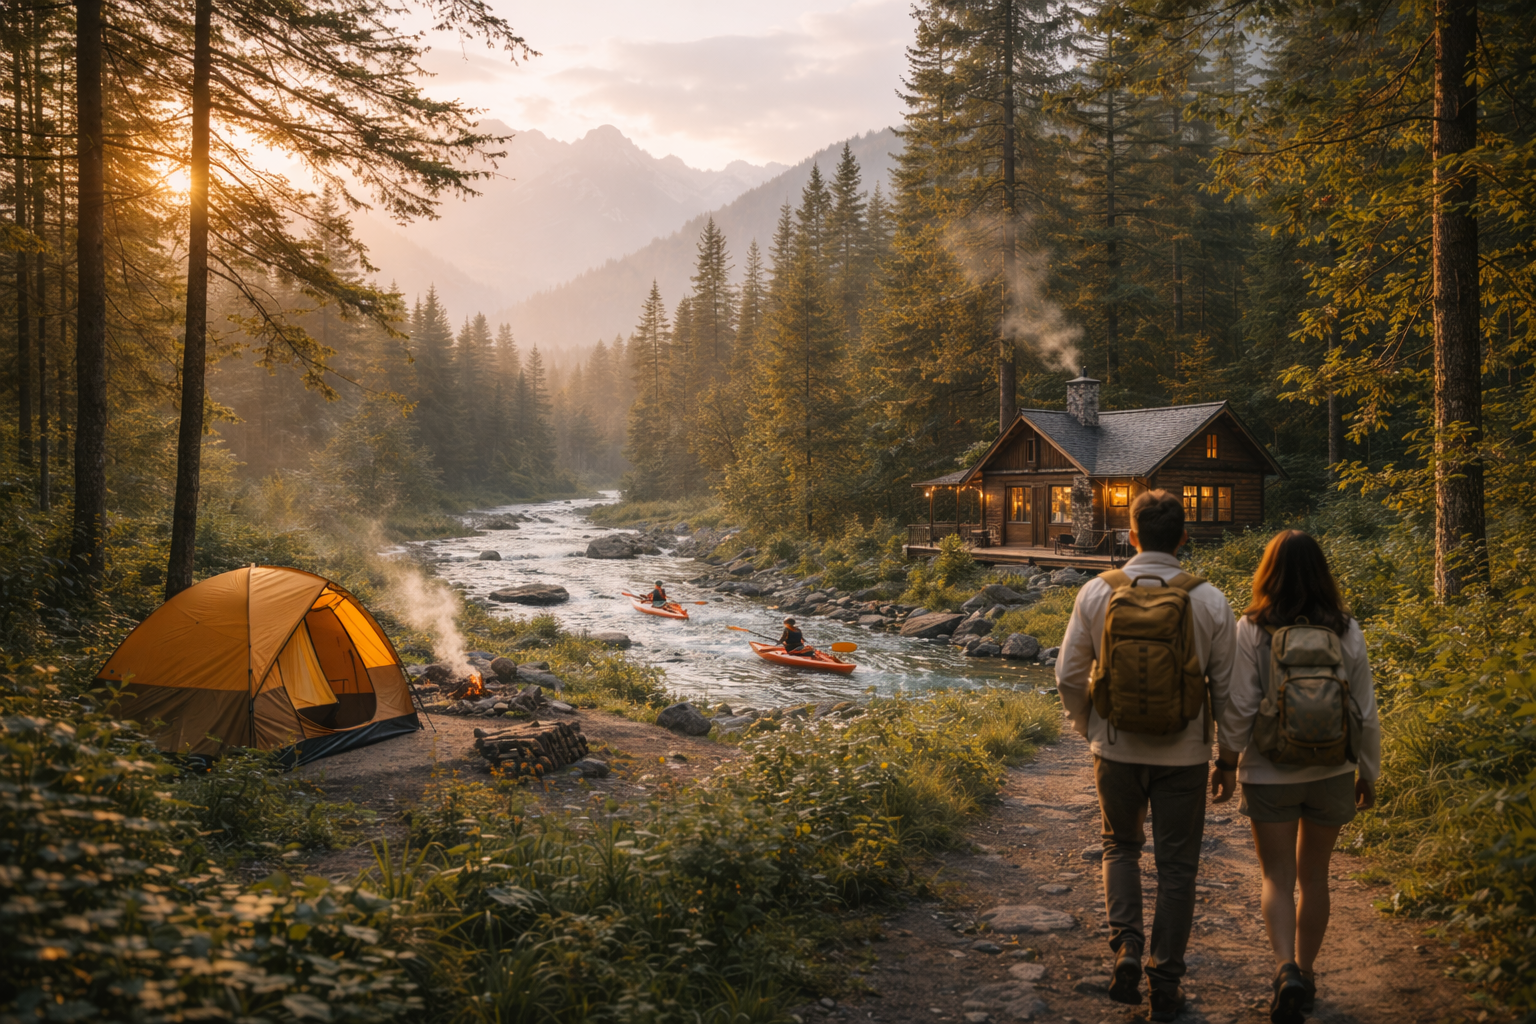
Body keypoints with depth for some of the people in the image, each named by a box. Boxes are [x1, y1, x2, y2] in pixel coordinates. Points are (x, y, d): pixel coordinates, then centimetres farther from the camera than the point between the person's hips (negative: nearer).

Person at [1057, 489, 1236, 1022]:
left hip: (1116, 749, 1)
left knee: (1121, 847, 23)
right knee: (1176, 866, 13)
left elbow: (1069, 676, -2)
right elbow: (1226, 687, -3)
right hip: (1184, 754, 0)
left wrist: (1087, 727, 15)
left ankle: (1126, 948, 8)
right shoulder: (1209, 600, -8)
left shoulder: (1097, 593, -7)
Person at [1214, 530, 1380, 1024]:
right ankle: (1307, 972, 29)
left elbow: (1238, 706, -10)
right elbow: (1366, 712, 1)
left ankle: (1286, 969, -14)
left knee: (1277, 878, 6)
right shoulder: (1346, 631, -5)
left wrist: (1227, 754, 7)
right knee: (1314, 876, 18)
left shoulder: (1252, 630, -12)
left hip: (1269, 774, -2)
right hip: (1332, 774, 3)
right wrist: (1369, 771, 14)